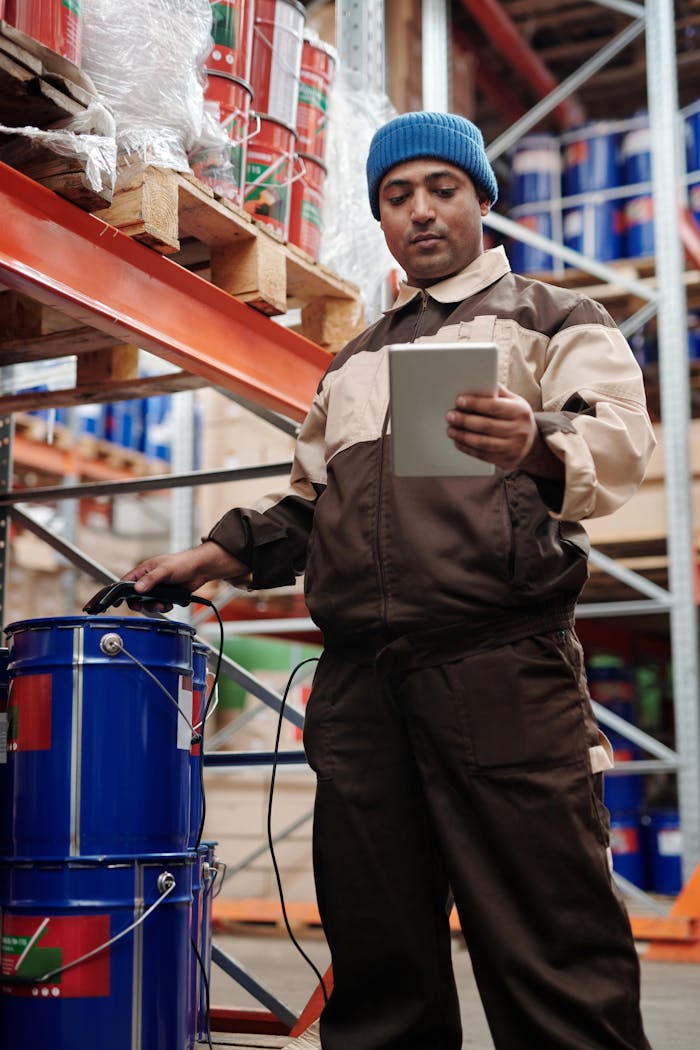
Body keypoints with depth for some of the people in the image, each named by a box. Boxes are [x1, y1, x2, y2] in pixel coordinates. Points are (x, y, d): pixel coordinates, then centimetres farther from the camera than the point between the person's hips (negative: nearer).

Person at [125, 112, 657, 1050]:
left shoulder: (553, 319, 13)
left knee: (550, 955, -7)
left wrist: (537, 447, -27)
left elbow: (618, 441, -5)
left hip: (500, 665, -5)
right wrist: (214, 556, 16)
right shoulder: (353, 363, 30)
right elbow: (306, 504, 33)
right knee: (377, 959, 8)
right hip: (359, 679, 6)